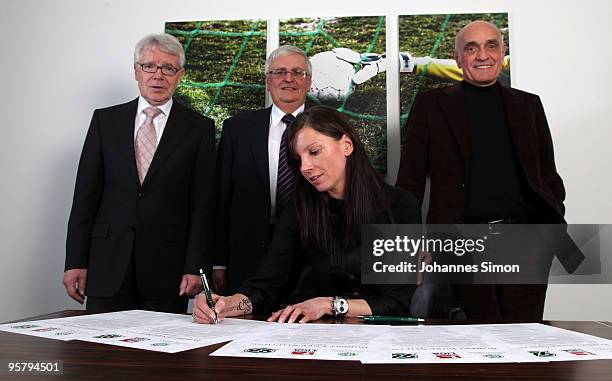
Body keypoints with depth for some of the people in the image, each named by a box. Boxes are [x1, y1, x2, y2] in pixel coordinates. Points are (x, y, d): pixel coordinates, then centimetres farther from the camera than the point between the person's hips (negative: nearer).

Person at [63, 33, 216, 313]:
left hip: (167, 269, -1)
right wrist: (75, 261, 1)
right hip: (108, 266, 2)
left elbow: (203, 205, -2)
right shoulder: (105, 120, 9)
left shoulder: (199, 128, 3)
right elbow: (86, 194, 7)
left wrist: (195, 268, -8)